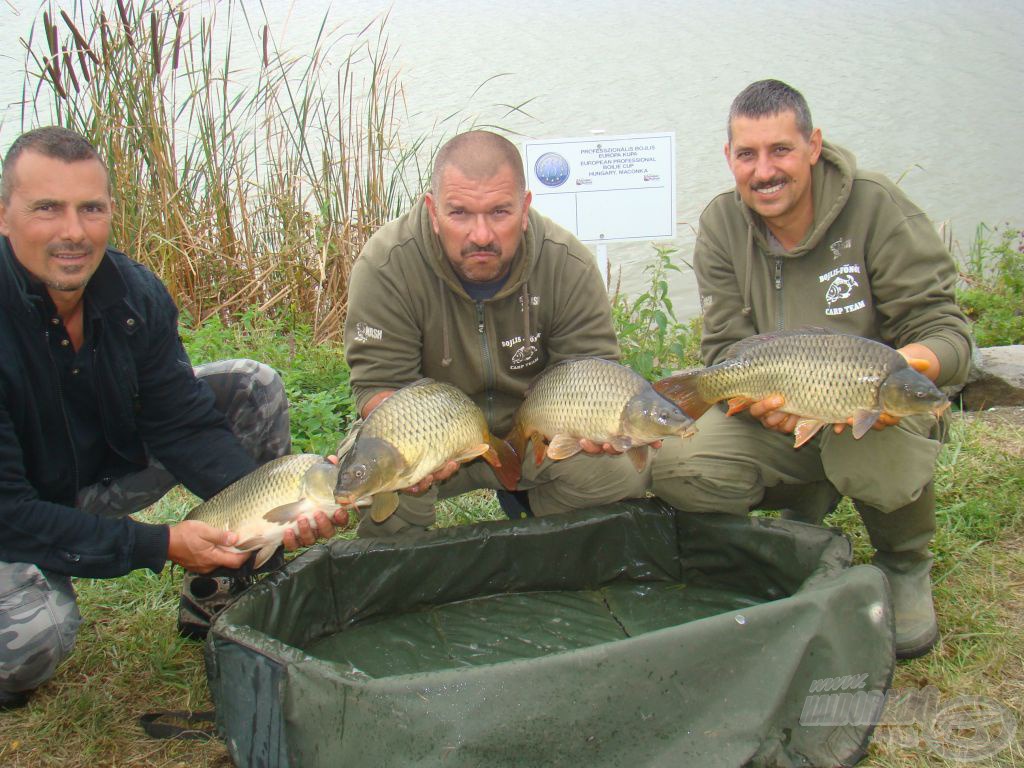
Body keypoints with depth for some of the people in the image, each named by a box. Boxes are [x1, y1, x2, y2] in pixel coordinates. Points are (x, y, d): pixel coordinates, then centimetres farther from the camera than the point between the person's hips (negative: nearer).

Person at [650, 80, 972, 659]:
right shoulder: (721, 226, -4)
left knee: (872, 458, -38)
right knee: (676, 470, -21)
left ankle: (906, 567, -1)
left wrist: (911, 367, -40)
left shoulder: (875, 205, -14)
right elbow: (725, 348, -6)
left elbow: (945, 327, -16)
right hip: (780, 418, 3)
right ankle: (810, 502, 10)